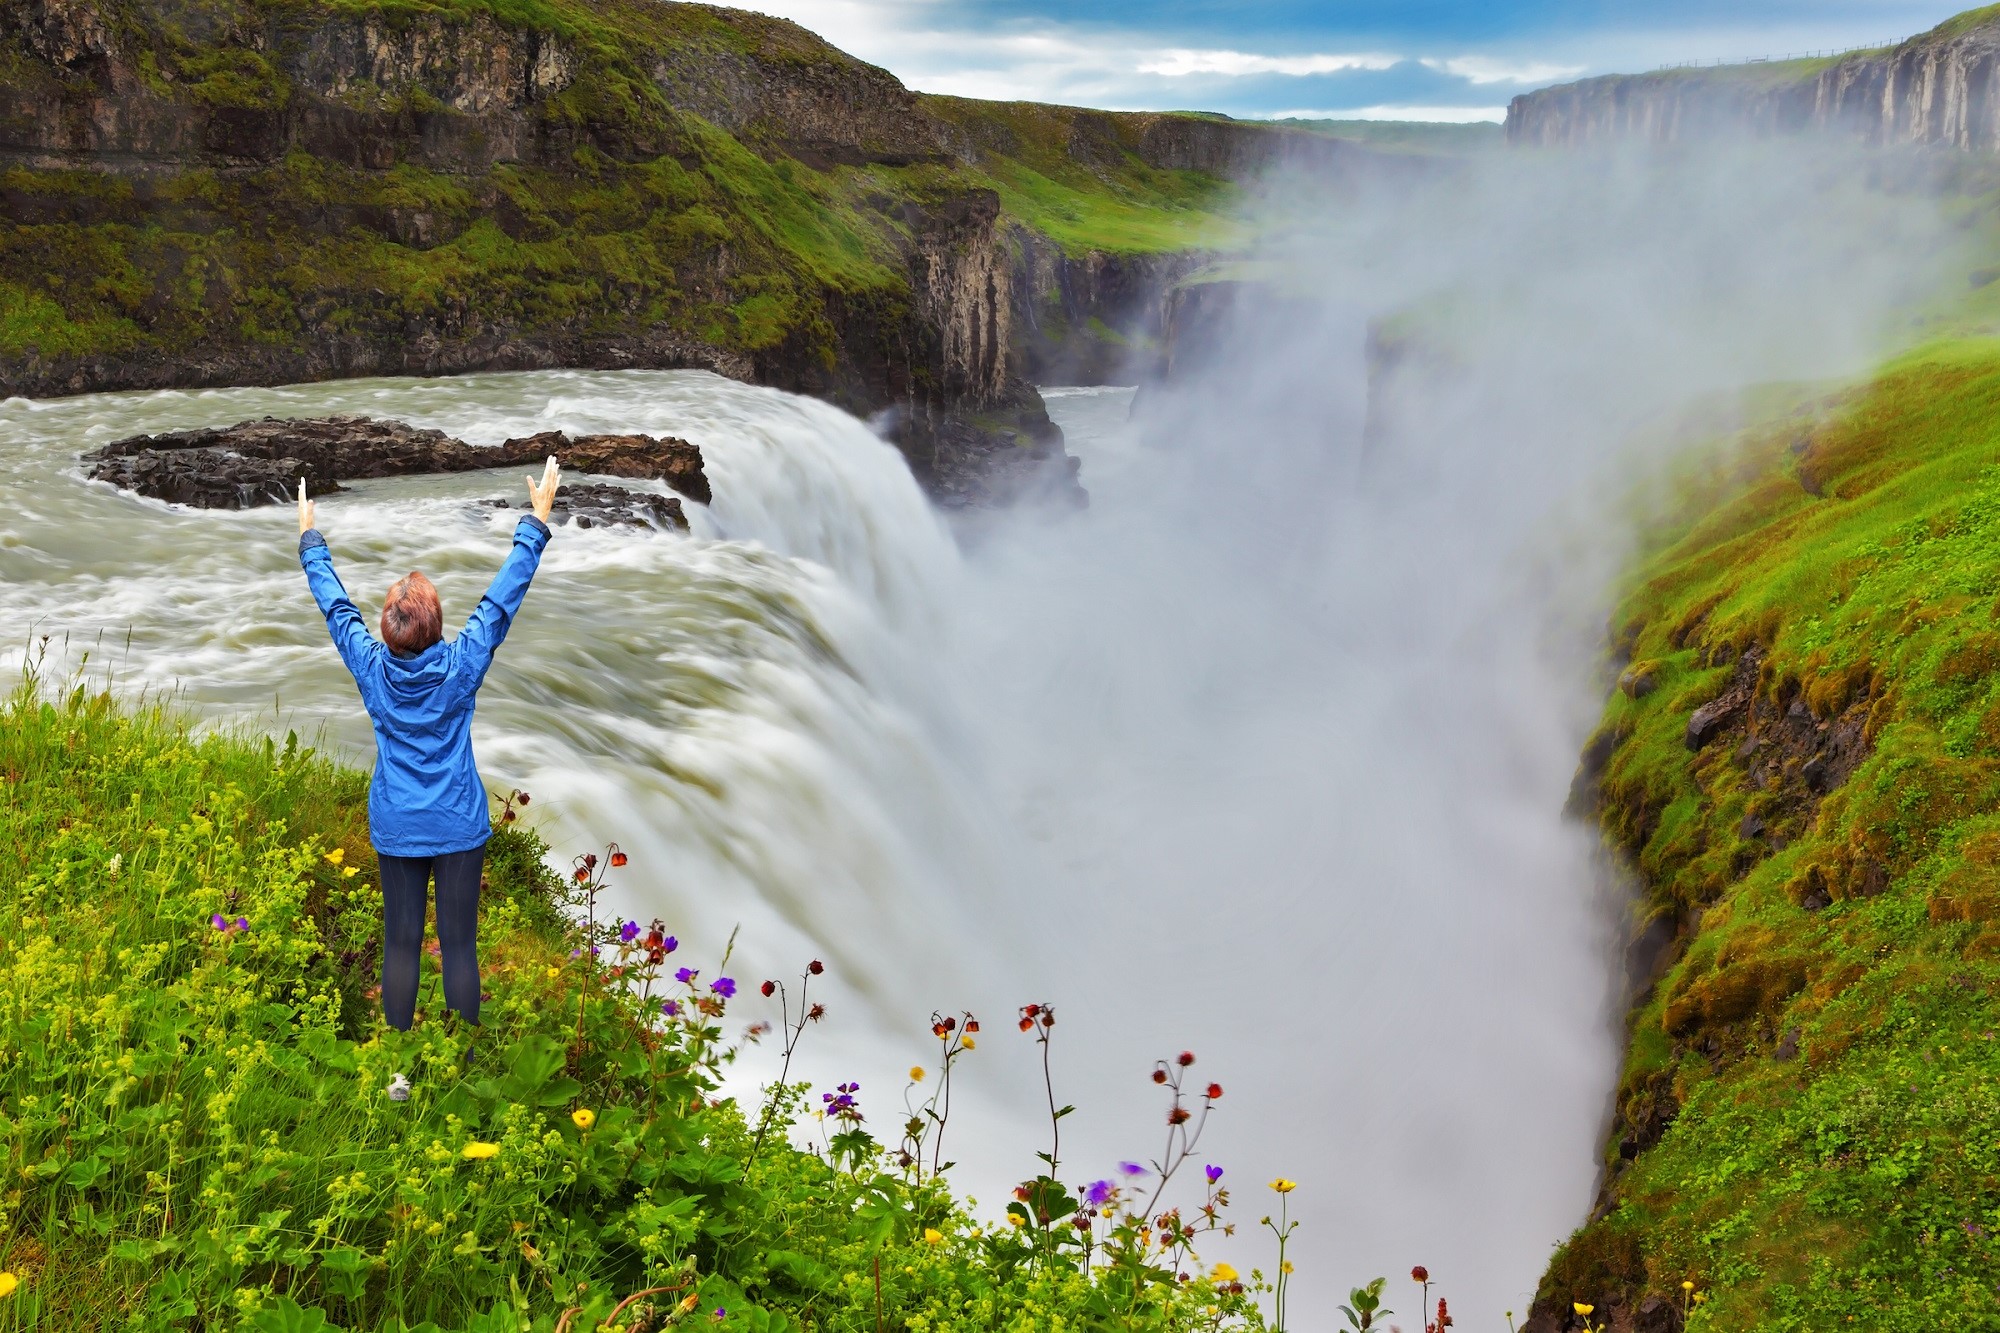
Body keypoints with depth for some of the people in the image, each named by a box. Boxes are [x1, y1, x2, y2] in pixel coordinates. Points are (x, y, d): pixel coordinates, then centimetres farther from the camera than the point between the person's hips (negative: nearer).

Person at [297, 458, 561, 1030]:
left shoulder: (371, 668, -11)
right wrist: (536, 522, -2)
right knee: (459, 945, 6)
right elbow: (503, 599, -9)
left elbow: (335, 605, 4)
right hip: (459, 827, -2)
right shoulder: (461, 666, -15)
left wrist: (310, 539, 18)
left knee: (400, 943, 11)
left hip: (395, 829, 2)